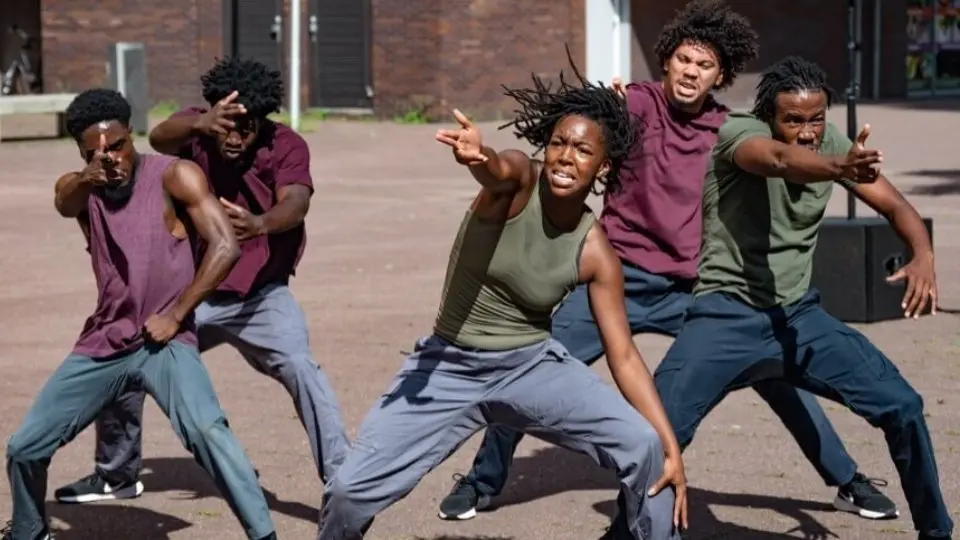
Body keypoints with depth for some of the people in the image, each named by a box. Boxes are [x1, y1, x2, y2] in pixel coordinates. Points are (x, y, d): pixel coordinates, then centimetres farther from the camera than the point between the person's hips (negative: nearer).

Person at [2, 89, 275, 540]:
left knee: (206, 431, -31)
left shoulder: (174, 176, -8)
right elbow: (66, 203, -21)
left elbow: (225, 247, -14)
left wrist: (175, 315, -15)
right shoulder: (79, 188, 4)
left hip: (165, 340, -5)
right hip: (103, 342, 5)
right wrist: (87, 180, -46)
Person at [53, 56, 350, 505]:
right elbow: (159, 138, -32)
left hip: (260, 293, -3)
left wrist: (259, 224, -56)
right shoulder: (196, 132, -9)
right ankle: (117, 475, 28)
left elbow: (295, 204, -32)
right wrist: (201, 124, -55)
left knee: (300, 367, -26)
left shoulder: (287, 147, -14)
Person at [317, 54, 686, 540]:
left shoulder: (594, 251, -11)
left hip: (532, 365, 2)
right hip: (449, 365, -2)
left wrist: (670, 447, -12)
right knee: (352, 489, -11)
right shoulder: (519, 182, -18)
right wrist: (478, 156, -71)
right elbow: (498, 170, -45)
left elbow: (623, 355, -6)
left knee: (644, 449, -14)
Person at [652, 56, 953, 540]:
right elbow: (780, 160, -38)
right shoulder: (739, 132, -15)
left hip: (799, 315, 4)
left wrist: (923, 255, -23)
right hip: (727, 317, -4)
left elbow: (895, 205, -1)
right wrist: (839, 167, -60)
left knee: (902, 406, -6)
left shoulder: (829, 143, 0)